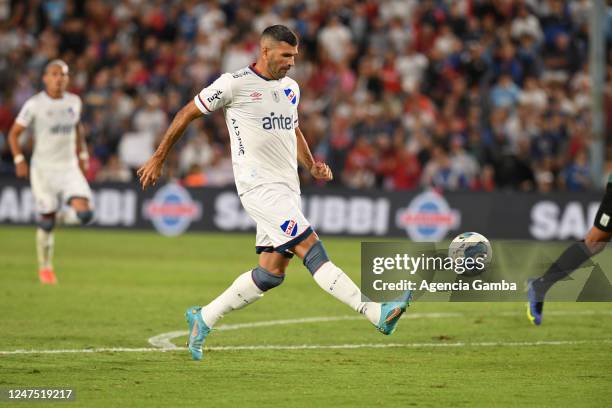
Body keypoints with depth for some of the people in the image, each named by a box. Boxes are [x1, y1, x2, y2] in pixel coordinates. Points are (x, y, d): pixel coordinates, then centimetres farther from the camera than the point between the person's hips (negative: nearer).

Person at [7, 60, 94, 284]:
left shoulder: (74, 102, 4)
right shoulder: (35, 104, -8)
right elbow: (14, 133, -2)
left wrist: (82, 155, 19)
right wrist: (19, 160, -13)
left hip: (69, 168, 3)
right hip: (43, 169, -3)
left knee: (84, 213, -16)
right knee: (47, 222, -1)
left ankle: (59, 216, 18)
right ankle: (45, 267, 21)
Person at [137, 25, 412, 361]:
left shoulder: (290, 88, 15)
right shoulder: (235, 84, -7)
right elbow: (187, 113, 2)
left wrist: (312, 166, 12)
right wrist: (158, 159, 6)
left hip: (287, 189, 8)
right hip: (259, 186, -8)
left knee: (271, 273, 5)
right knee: (311, 247, -19)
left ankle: (203, 319, 20)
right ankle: (375, 313, -29)